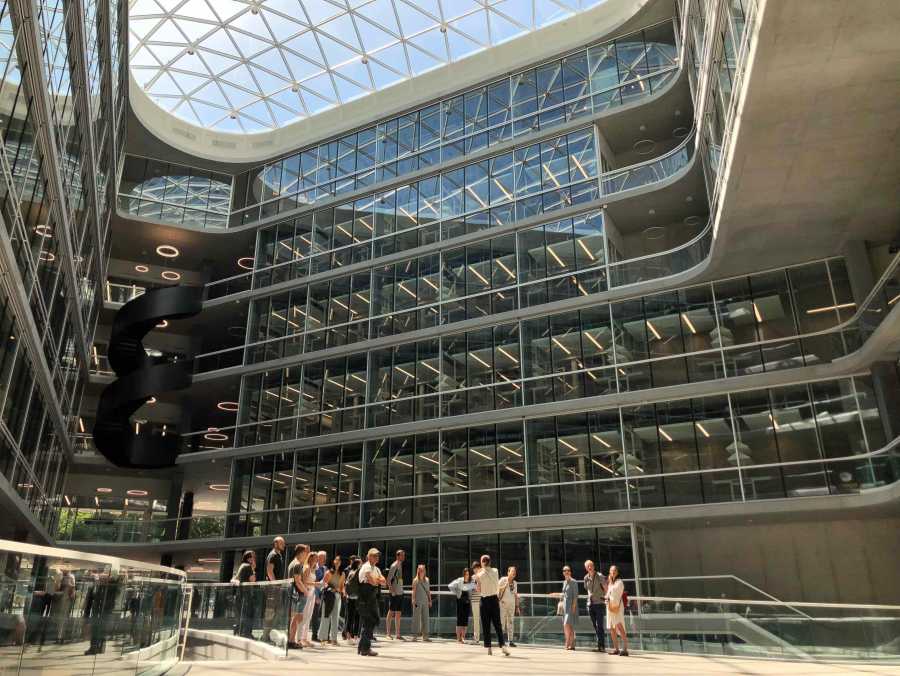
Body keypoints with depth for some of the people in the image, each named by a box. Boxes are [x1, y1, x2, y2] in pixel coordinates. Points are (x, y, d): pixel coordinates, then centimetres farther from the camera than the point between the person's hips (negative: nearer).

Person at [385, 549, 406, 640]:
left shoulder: (400, 565, 16)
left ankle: (398, 634, 13)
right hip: (394, 593, -9)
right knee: (391, 612, -3)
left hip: (400, 592, 9)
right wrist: (391, 589, -22)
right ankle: (388, 633, 2)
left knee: (398, 614, 10)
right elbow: (388, 579, -15)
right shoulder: (394, 565, -10)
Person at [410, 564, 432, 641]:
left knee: (426, 618, 5)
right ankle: (415, 636, 1)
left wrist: (430, 600, 12)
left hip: (425, 602, 5)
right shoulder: (415, 580, 0)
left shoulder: (427, 580, 12)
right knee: (416, 618, -3)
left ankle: (425, 636, 11)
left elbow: (428, 591, 16)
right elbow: (414, 591, -5)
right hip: (418, 601, -4)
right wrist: (413, 600, -15)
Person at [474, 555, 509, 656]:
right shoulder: (496, 571, -1)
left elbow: (479, 590, -2)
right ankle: (503, 645, -9)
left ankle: (489, 648, 7)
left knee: (486, 625, 7)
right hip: (494, 599, 2)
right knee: (497, 624, 5)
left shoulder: (480, 575, -9)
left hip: (485, 600, -2)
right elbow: (498, 586, 9)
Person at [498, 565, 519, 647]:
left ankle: (510, 641, 8)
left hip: (512, 604, 5)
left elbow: (516, 595, 15)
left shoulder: (515, 583, 12)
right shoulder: (503, 580, -3)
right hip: (503, 603, -5)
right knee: (502, 622, -5)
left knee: (511, 622, 4)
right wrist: (505, 585, -18)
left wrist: (517, 606, 12)